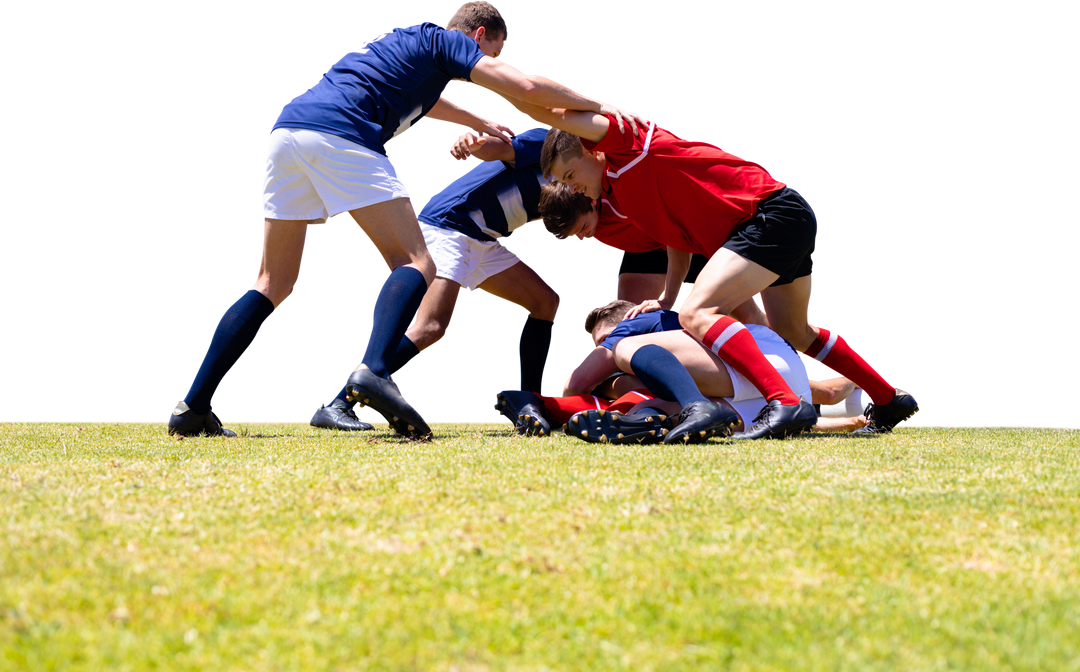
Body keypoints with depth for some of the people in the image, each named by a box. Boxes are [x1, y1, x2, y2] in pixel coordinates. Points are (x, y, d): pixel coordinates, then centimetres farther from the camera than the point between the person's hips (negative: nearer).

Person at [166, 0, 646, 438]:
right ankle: (372, 370, -32)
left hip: (286, 129, 8)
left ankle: (193, 406, 5)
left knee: (274, 284, 13)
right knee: (414, 264, -6)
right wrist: (600, 106, 14)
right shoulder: (445, 41, 13)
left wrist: (480, 123, 61)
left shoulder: (400, 41, 36)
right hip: (342, 133, -8)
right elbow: (527, 86, 2)